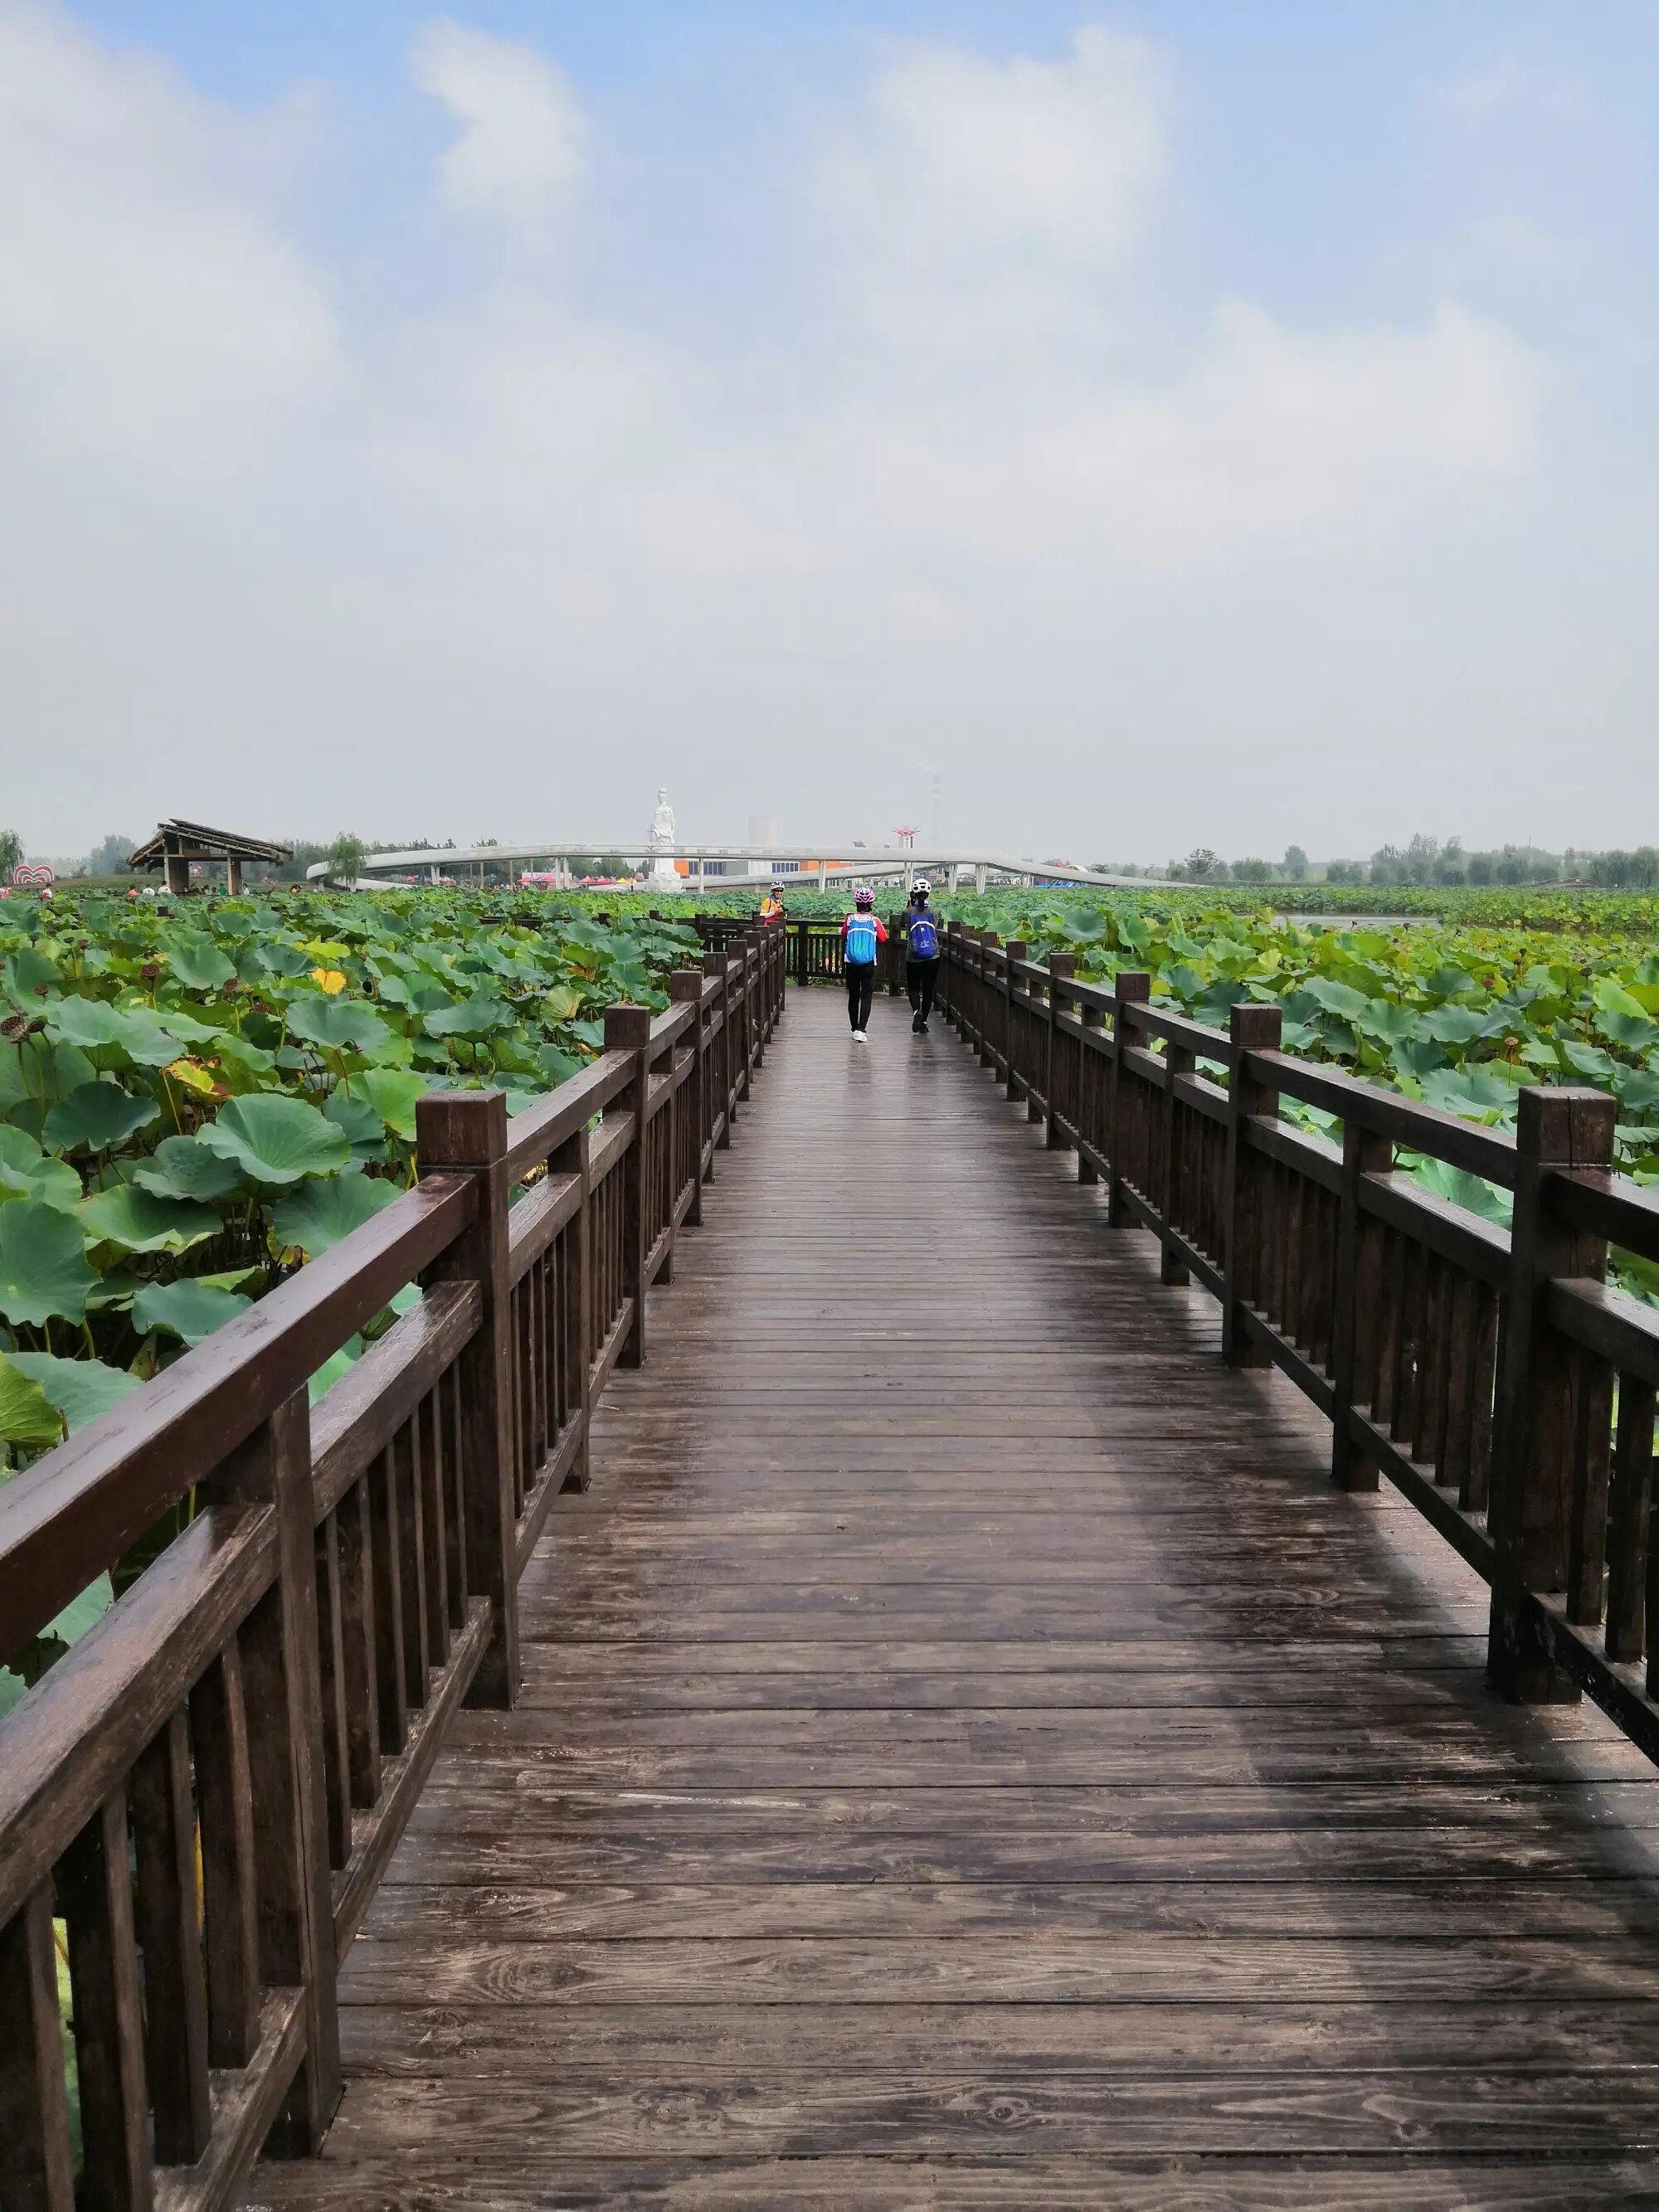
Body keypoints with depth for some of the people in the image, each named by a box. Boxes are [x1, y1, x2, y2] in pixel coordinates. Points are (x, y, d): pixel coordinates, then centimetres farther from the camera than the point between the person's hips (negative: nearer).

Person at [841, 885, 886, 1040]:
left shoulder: (850, 919, 0)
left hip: (851, 963, 2)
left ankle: (855, 1029, 20)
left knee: (853, 997, 13)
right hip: (869, 964, -2)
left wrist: (842, 962, 16)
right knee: (866, 997, -1)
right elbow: (883, 940, 5)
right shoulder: (875, 920, -5)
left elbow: (843, 941, 6)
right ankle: (861, 1029, -16)